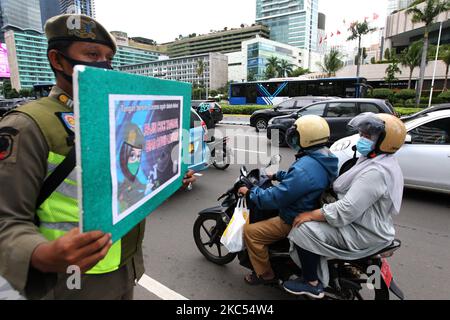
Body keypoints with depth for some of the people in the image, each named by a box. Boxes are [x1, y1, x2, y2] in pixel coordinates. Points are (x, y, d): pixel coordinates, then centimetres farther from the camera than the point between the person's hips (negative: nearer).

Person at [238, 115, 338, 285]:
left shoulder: (305, 167, -33)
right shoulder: (325, 158, 0)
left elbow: (275, 198, -29)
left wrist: (250, 193, -16)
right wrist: (276, 175, 21)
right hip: (313, 211, 10)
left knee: (250, 232, -8)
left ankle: (264, 274, 10)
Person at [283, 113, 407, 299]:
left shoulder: (376, 171, -26)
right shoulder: (381, 161, 9)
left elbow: (346, 210, -31)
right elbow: (352, 196, 15)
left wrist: (311, 215, -22)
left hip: (364, 235, -11)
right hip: (365, 223, 11)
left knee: (303, 230, -18)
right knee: (314, 224, 13)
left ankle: (311, 283, 2)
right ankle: (318, 279, 18)